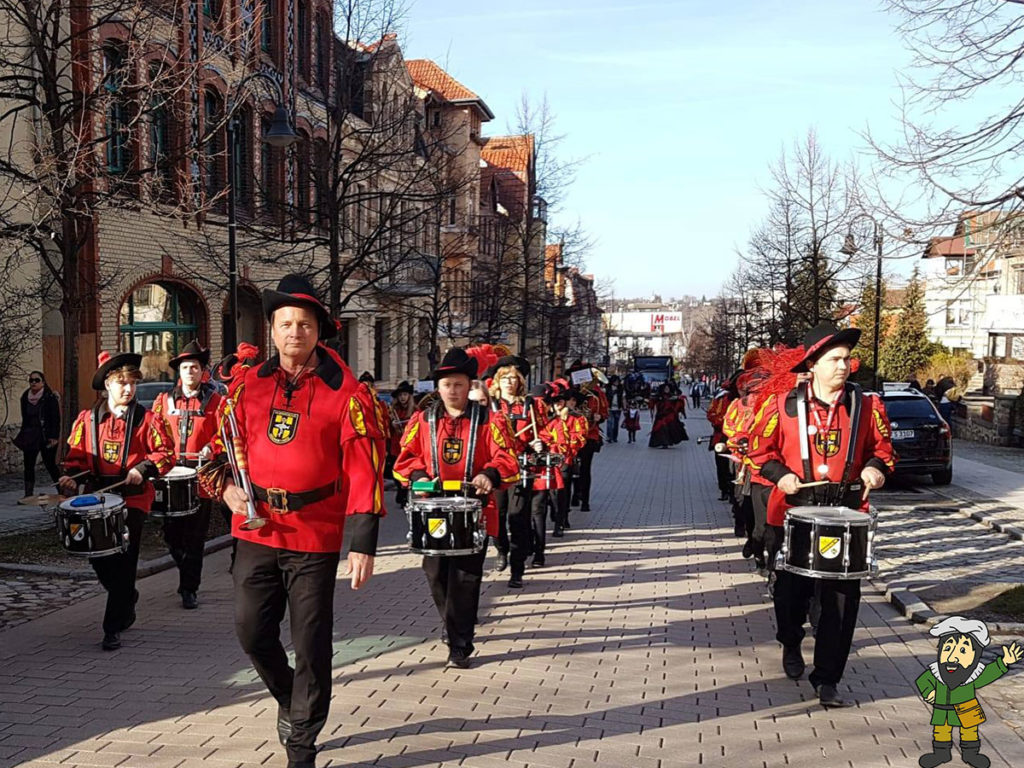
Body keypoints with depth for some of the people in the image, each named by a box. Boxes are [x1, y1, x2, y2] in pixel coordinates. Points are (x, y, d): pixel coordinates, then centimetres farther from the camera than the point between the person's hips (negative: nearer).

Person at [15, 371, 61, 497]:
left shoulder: (50, 397, -6)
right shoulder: (25, 397, 9)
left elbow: (56, 419, -9)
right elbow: (25, 419, 15)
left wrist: (54, 437, -16)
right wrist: (21, 438, 11)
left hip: (47, 437, -5)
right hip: (30, 437, 5)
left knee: (50, 464, -2)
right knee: (28, 465, 1)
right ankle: (29, 494, 5)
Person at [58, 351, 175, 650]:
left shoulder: (146, 419, -1)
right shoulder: (87, 419, 8)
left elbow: (166, 453, -2)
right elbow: (76, 454, 11)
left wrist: (143, 469, -16)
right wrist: (71, 477, -6)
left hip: (132, 498, -3)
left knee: (123, 564, -4)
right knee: (97, 557, 6)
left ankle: (114, 628, 5)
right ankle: (127, 598, 36)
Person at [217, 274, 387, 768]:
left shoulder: (345, 393, -8)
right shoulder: (248, 386, 4)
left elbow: (364, 471, -10)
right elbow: (226, 443, 16)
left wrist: (363, 545, -15)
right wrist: (228, 486, -4)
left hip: (315, 538, -3)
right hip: (256, 529, 4)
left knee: (311, 644, 4)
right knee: (251, 630, 10)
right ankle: (289, 699, 40)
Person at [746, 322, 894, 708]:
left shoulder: (867, 406, 0)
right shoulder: (783, 406, -4)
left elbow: (882, 447, 12)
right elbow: (760, 450, 5)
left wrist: (875, 467, -8)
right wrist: (780, 474, -12)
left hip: (847, 516, 1)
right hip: (794, 513, 0)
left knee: (842, 597, -3)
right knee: (792, 589, 13)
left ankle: (827, 678, 10)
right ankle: (790, 644, 45)